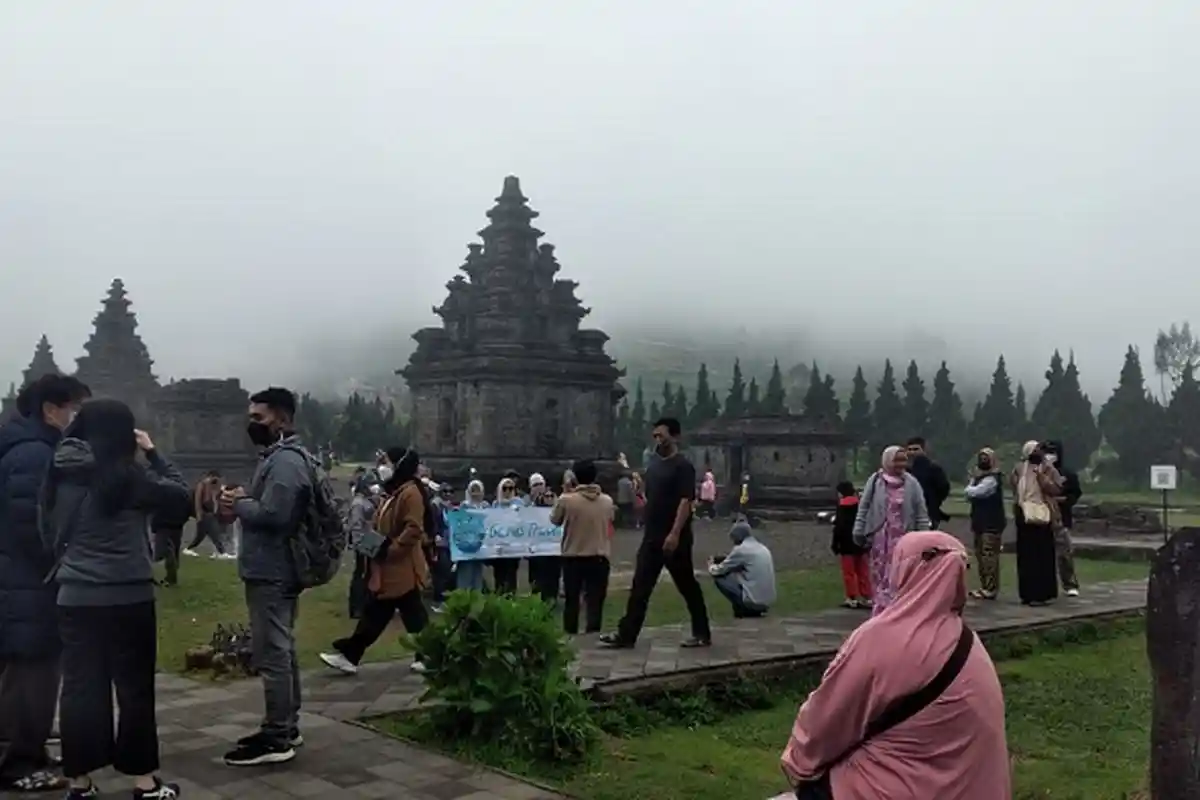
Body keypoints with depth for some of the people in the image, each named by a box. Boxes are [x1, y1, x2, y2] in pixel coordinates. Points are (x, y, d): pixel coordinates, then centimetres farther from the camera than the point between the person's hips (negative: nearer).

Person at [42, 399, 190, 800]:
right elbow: (182, 499, -4)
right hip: (127, 597, -5)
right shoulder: (127, 476, -12)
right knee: (135, 688, 5)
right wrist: (152, 452, 1)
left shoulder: (61, 475, 4)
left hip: (74, 597, 5)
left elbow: (49, 532, 12)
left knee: (80, 687, 10)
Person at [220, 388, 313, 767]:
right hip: (275, 570, 11)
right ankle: (287, 727, 25)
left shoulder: (285, 460, -18)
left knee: (271, 654, -7)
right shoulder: (279, 456, 17)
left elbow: (272, 514, -28)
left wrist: (239, 503, -12)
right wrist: (243, 502, 2)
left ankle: (276, 738, -1)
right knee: (281, 650, 16)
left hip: (271, 573, -11)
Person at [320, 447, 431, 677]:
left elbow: (414, 530, -25)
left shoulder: (411, 493, -16)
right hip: (389, 570, 10)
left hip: (401, 570, -10)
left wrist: (388, 550, -21)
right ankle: (348, 655, 15)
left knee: (413, 616, -1)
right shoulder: (396, 493, 16)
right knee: (373, 615, 12)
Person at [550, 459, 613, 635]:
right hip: (599, 556, 1)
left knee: (572, 599, 13)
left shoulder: (566, 499, -11)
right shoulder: (607, 501, -3)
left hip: (573, 556, -1)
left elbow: (554, 520, 4)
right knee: (595, 599, 4)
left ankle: (571, 634, 18)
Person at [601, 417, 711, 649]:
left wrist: (675, 533, -26)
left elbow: (686, 501, -19)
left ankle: (702, 634, 15)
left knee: (687, 586, 3)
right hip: (652, 536, 8)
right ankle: (626, 634, 6)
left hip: (674, 538, -7)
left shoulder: (683, 465, -11)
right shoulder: (654, 463, 13)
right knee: (640, 586, 4)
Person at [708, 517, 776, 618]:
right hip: (768, 601, 7)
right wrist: (721, 561, 32)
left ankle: (741, 609, 1)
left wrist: (711, 566, 24)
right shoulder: (763, 548, 15)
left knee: (719, 578, 4)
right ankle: (755, 610, 15)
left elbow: (719, 571, 1)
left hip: (754, 599, -7)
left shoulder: (741, 549, -7)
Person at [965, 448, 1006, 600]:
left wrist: (970, 486, 3)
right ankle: (984, 587, 18)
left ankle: (990, 589, -13)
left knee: (989, 555, -12)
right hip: (981, 522, 10)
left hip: (992, 523, -10)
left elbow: (971, 492, -22)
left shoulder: (992, 479, -14)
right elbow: (969, 496, 13)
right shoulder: (979, 477, 18)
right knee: (980, 554, 12)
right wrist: (973, 480, -2)